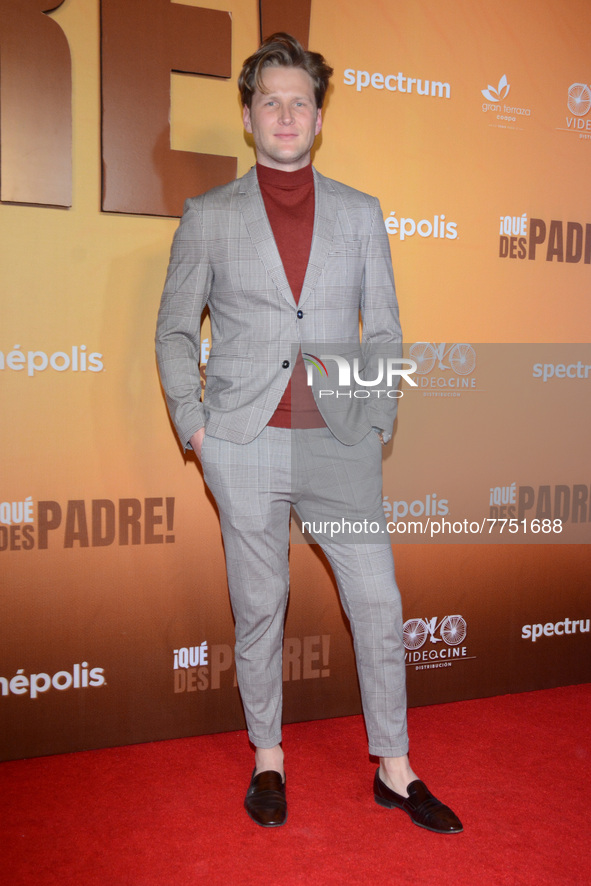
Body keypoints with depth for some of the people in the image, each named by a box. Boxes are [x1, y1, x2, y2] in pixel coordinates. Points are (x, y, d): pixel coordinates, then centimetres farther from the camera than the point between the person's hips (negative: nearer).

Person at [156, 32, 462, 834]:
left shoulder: (360, 214, 11)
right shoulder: (208, 217, 7)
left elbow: (384, 329, 11)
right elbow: (175, 329, 9)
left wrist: (377, 423, 1)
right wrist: (192, 424, -1)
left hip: (341, 444, 2)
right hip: (244, 444, -1)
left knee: (379, 604, 3)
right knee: (258, 609, 8)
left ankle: (394, 770, 21)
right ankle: (268, 758, 29)